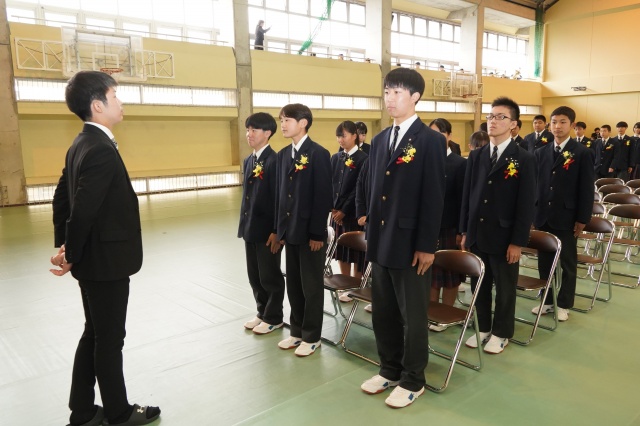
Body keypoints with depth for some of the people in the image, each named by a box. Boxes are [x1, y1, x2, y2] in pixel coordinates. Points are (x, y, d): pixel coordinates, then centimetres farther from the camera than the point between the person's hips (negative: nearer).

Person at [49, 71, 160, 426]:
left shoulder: (81, 144, 9)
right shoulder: (101, 149, -22)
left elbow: (61, 199, 14)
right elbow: (83, 210, -26)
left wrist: (64, 247, 13)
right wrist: (70, 256, -12)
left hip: (94, 261, 10)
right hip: (106, 262, -9)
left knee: (94, 335, 19)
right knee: (110, 340, 6)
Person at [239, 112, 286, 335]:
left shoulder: (274, 160, -15)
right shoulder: (248, 161, 12)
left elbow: (279, 198, -18)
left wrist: (276, 231, -19)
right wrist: (244, 224, 16)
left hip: (268, 230, -8)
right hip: (251, 228, 8)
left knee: (270, 276, 6)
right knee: (254, 275, 17)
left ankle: (273, 318, 23)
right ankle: (262, 312, 34)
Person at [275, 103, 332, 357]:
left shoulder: (318, 154, -11)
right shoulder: (283, 154, 11)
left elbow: (323, 197, -14)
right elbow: (280, 193, 12)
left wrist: (317, 233, -16)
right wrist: (279, 228, 10)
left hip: (310, 231, -7)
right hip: (290, 230, 7)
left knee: (312, 286, 6)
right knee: (293, 284, 15)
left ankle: (311, 337, 19)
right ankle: (297, 331, 30)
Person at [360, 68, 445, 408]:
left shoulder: (430, 140, -9)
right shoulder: (379, 140, 11)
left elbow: (434, 198, -12)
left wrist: (426, 246, -15)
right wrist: (371, 233, 11)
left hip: (411, 244, -6)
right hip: (381, 241, 7)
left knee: (413, 316, 8)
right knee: (383, 312, 16)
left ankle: (413, 380, 26)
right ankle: (389, 369, 35)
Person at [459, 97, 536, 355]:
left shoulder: (524, 159, -7)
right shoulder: (476, 156, 7)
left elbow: (526, 204, -9)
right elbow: (467, 195, 9)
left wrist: (518, 242, -13)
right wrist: (464, 231, 6)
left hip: (504, 237, -4)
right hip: (477, 235, 4)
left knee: (505, 288, 11)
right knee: (479, 285, 15)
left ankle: (501, 333, 27)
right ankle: (482, 328, 32)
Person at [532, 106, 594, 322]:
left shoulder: (582, 153, -4)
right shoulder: (541, 152, 8)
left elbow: (586, 189, -6)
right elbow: (535, 185, 9)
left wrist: (582, 219, -10)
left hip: (566, 218, -4)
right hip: (543, 217, 4)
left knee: (567, 263, 8)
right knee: (544, 261, 11)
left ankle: (564, 304, 20)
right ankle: (547, 300, 24)